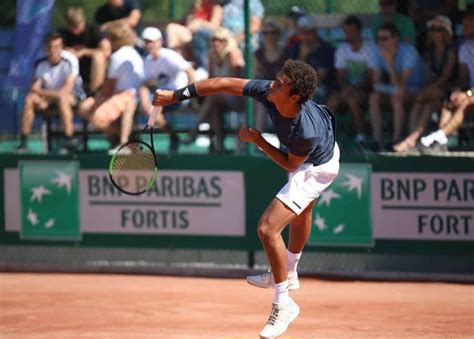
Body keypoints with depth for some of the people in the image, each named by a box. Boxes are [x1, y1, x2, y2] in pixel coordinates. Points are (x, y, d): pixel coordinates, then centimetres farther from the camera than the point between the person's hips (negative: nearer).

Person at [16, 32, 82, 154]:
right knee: (30, 98, -24)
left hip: (72, 95, -4)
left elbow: (67, 89, -21)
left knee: (62, 98, -38)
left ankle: (69, 142, -41)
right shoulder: (41, 64, -4)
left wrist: (47, 94, -27)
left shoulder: (70, 60, -15)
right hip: (47, 97, 4)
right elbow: (34, 88, -9)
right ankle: (23, 143, -22)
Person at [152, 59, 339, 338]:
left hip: (315, 168, -8)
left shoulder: (306, 132, -44)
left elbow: (290, 164, -23)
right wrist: (176, 95, -21)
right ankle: (289, 274, 59)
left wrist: (258, 141, -23)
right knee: (300, 213, 32)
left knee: (268, 229, -15)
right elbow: (224, 84, -22)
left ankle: (284, 305, 0)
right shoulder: (267, 91, -31)